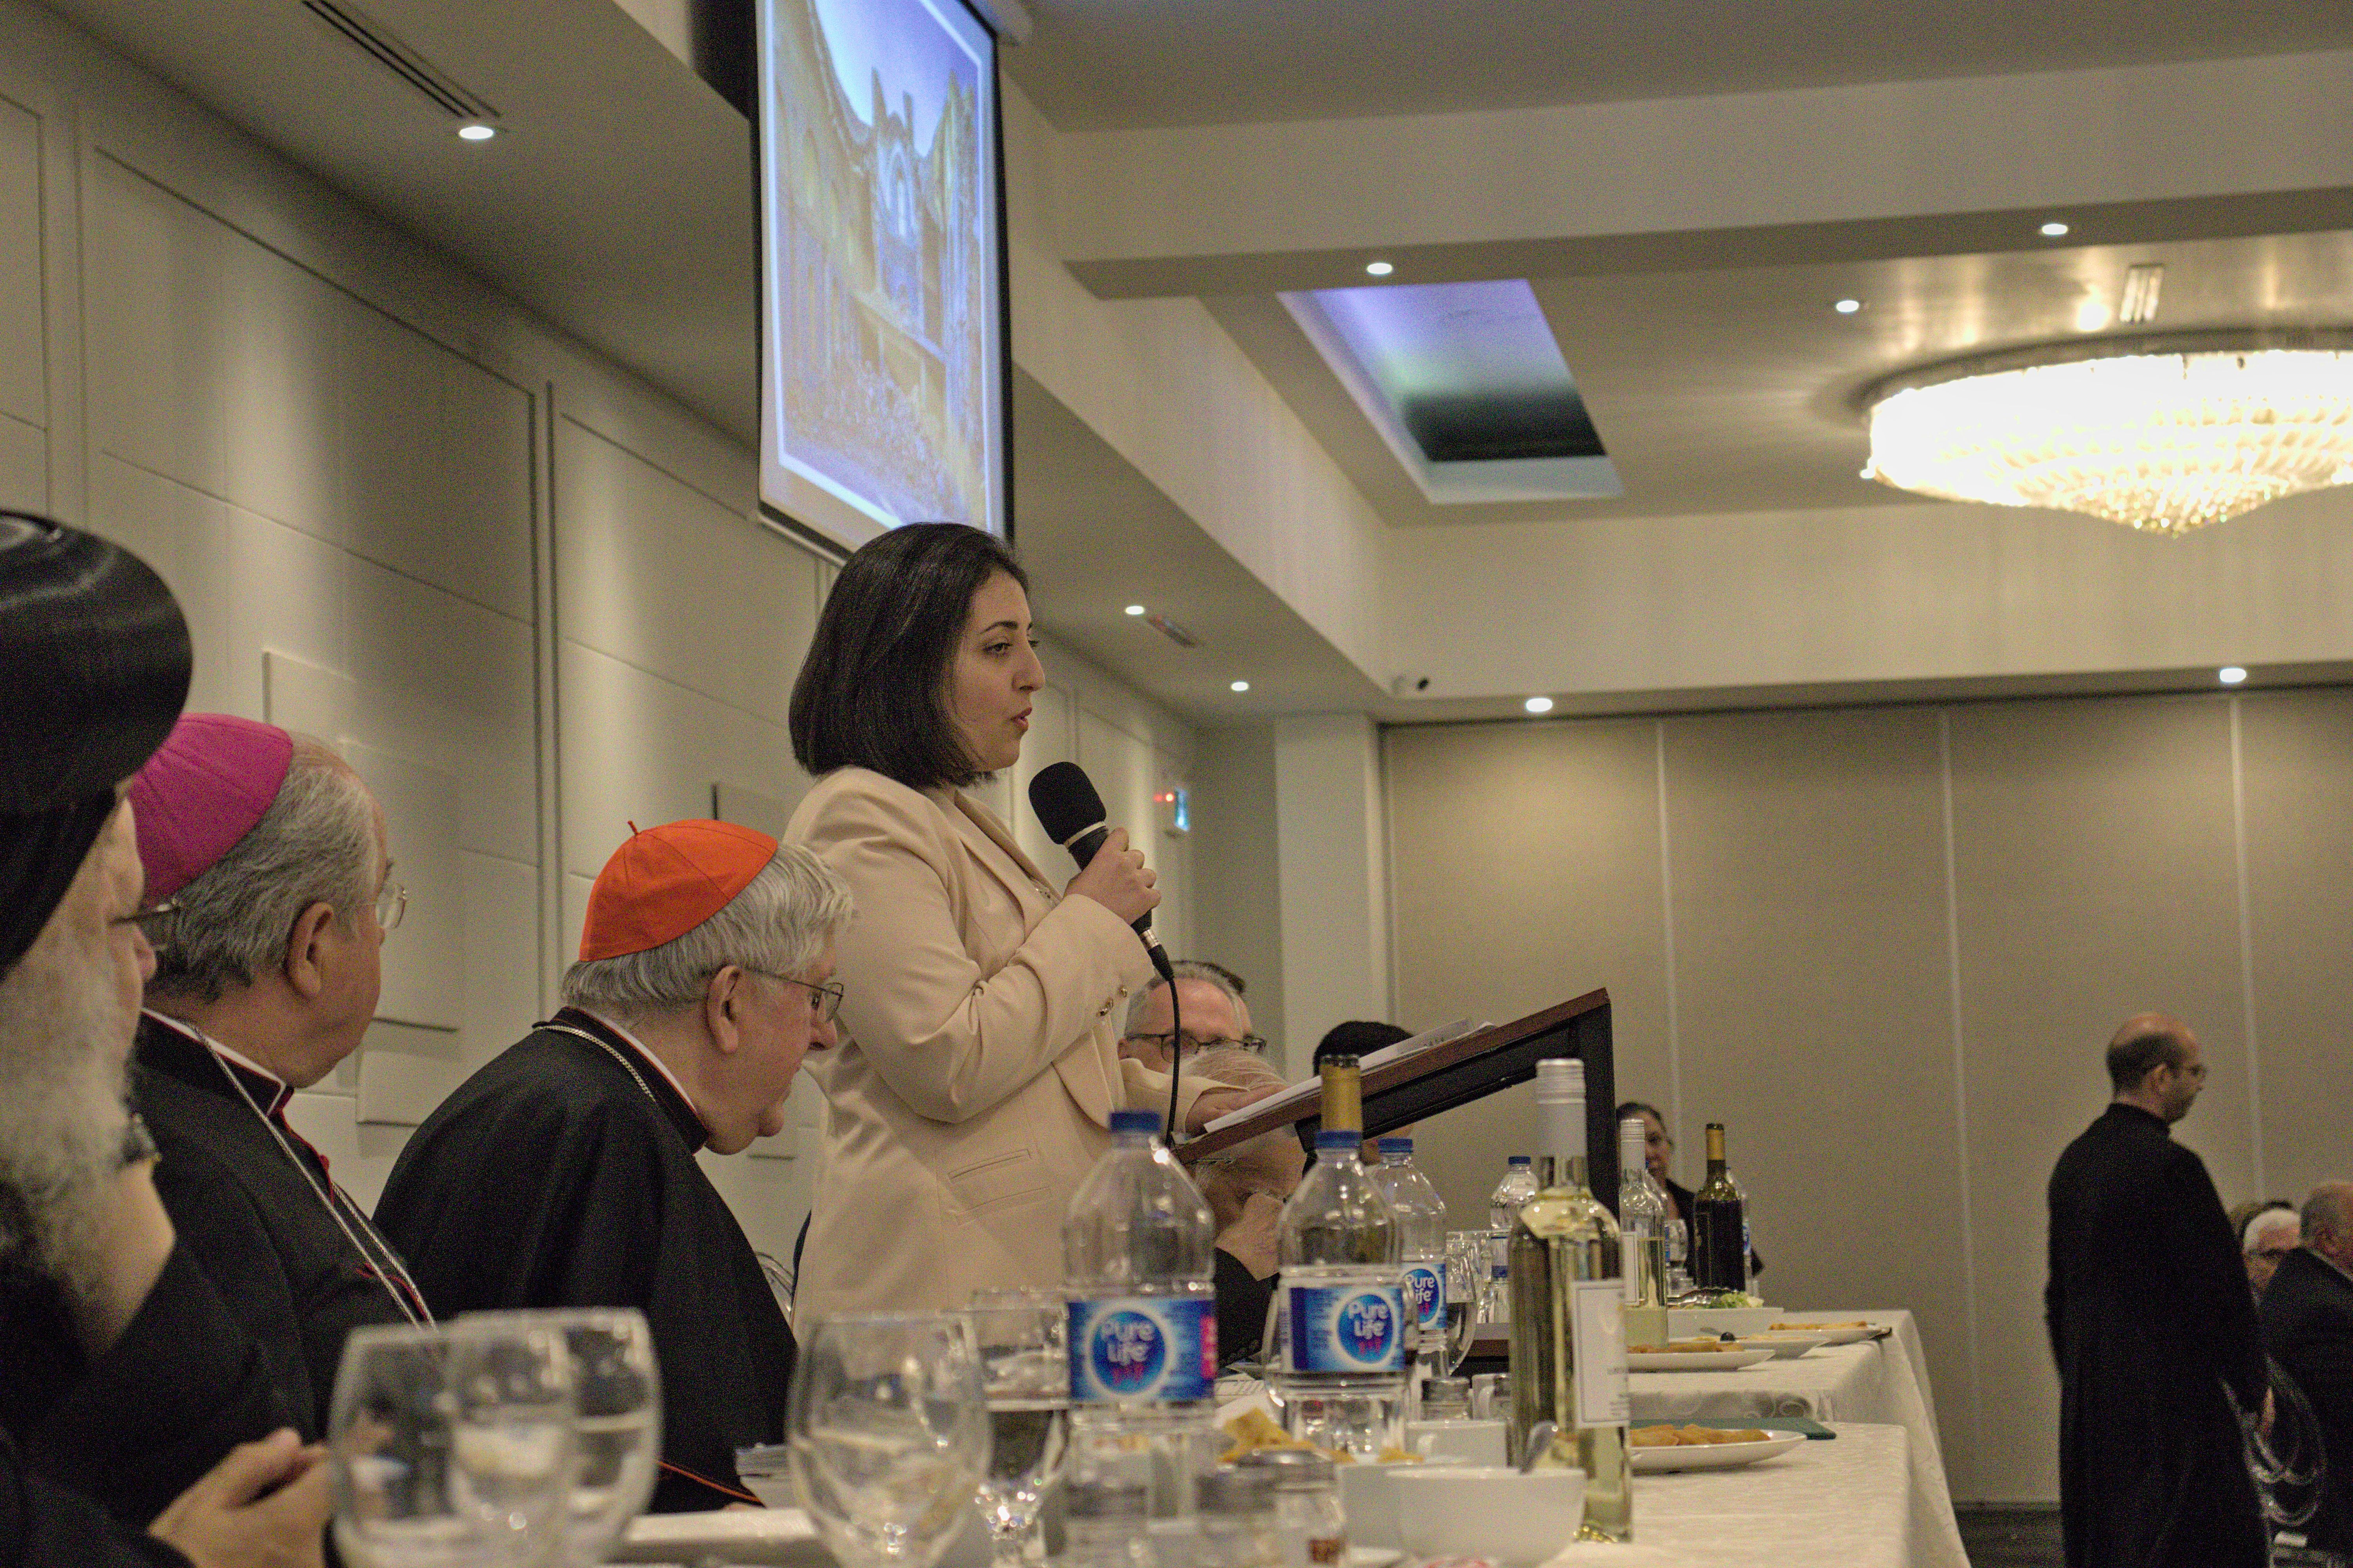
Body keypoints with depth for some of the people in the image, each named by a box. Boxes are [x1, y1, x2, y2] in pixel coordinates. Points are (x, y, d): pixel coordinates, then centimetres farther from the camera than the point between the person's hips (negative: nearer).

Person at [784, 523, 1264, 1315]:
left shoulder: (959, 821, 25)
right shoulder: (859, 819, -8)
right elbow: (949, 1064, -17)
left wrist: (1179, 1102, 17)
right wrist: (1093, 918, -5)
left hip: (1030, 1270, 10)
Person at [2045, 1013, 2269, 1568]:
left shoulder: (2075, 1160, 10)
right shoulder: (2170, 1166, -17)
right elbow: (2218, 1286, -14)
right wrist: (2253, 1386, -2)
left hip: (2088, 1397, 9)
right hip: (2169, 1395, -9)